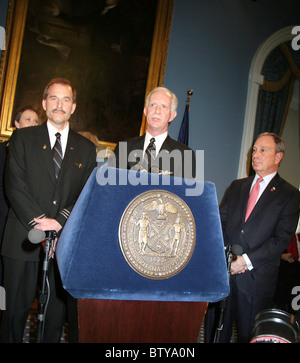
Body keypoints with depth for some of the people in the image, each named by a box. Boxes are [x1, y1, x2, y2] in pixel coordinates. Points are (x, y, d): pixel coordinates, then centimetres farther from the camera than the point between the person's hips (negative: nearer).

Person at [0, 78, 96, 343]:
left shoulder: (86, 148, 11)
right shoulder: (23, 138, 6)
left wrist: (60, 221, -11)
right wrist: (38, 220, -14)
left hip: (65, 239, 2)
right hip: (24, 237, -1)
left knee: (58, 306, 8)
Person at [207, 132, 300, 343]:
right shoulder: (237, 186, 14)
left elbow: (282, 239, -8)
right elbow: (222, 221, 10)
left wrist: (248, 260, -15)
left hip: (258, 276, -3)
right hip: (224, 270, 4)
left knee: (248, 333, 7)